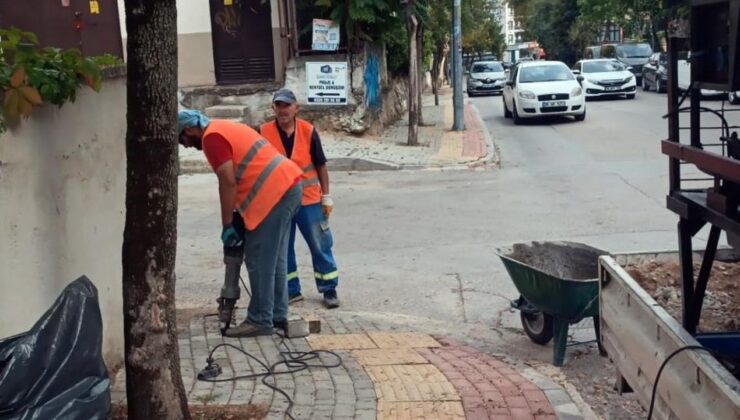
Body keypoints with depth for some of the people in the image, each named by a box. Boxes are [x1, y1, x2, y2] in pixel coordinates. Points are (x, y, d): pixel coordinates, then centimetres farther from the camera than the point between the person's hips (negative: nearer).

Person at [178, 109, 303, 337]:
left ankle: (261, 321, 1)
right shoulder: (223, 128, 23)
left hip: (275, 193, -10)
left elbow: (228, 183, -13)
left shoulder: (212, 137, -8)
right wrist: (236, 218, 20)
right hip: (289, 185, 10)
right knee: (274, 258, 16)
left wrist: (227, 225, -6)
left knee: (259, 261, -4)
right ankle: (277, 314, 23)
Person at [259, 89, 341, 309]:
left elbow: (320, 165, 1)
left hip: (309, 199, -1)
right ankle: (291, 290, 23)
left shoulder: (308, 131, -5)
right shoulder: (263, 133, -5)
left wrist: (326, 196, 0)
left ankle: (329, 289, 16)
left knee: (320, 245, 4)